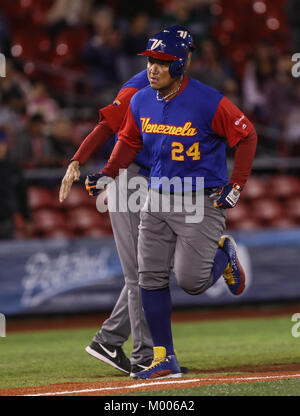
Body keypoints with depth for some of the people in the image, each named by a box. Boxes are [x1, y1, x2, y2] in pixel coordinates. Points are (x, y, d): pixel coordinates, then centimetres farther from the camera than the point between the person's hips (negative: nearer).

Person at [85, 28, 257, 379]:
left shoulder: (208, 102, -17)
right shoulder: (140, 102, 1)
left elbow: (246, 136, -8)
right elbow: (129, 140, 17)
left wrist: (236, 186, -11)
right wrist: (107, 174, 3)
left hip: (202, 201, -5)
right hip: (157, 199, 6)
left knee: (191, 281, -11)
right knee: (151, 278, -1)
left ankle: (223, 255, 24)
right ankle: (164, 359, 8)